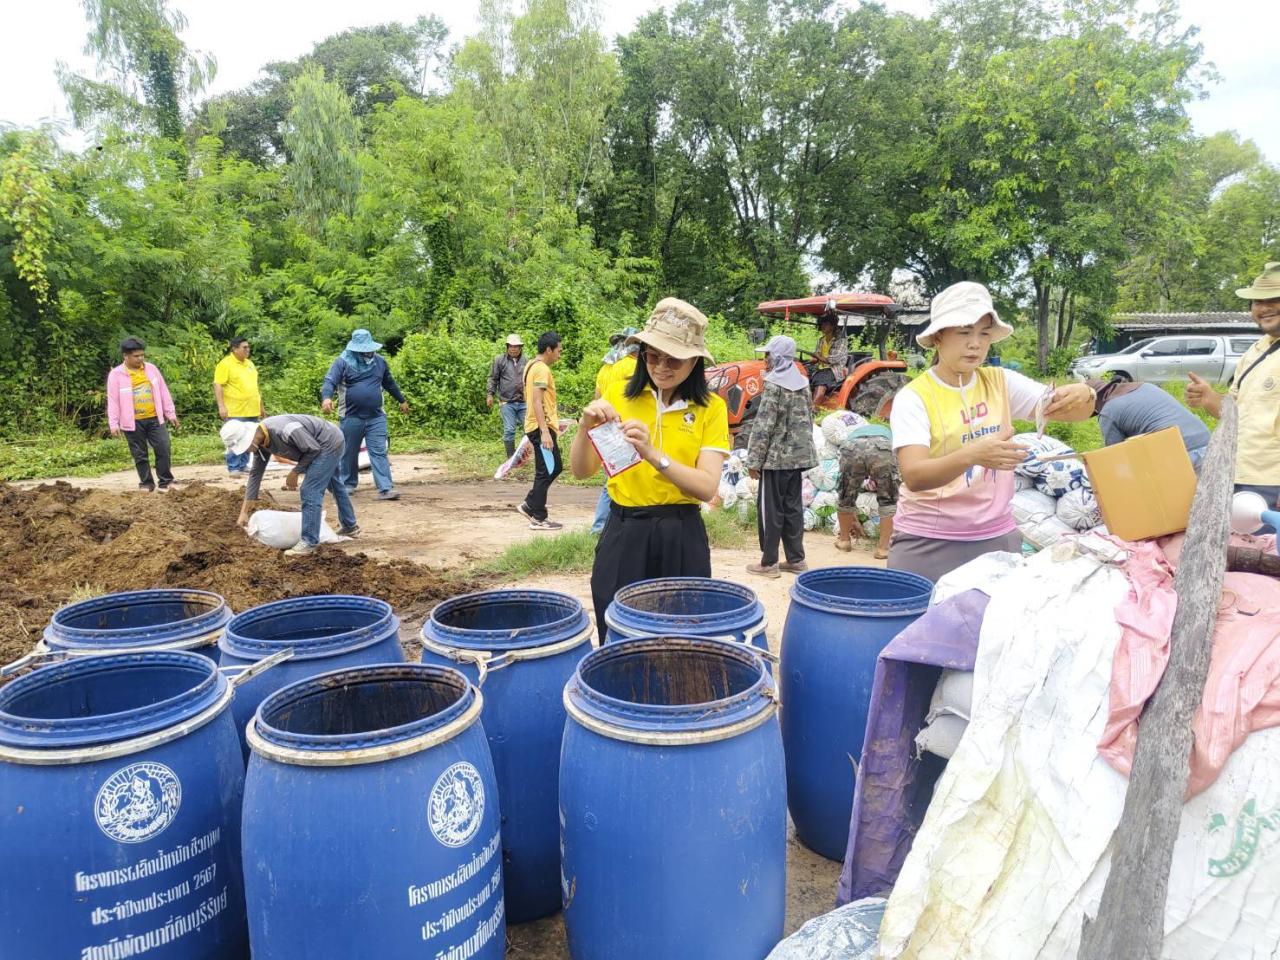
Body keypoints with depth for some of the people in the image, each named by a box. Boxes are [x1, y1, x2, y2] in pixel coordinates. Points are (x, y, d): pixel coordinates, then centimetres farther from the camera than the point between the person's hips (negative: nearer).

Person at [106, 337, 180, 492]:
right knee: (140, 455, 7)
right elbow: (113, 401, -5)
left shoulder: (151, 368, 5)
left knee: (164, 450, -4)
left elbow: (163, 392, 10)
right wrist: (114, 424, -10)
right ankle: (146, 483, 19)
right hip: (133, 422, -2)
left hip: (154, 419, 2)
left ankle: (165, 482, 8)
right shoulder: (116, 374, -5)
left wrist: (171, 414, 9)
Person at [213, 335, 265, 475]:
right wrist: (221, 406, -21)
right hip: (235, 411, -7)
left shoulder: (249, 363, 17)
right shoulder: (225, 364, -7)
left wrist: (261, 406, 22)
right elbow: (217, 385, -13)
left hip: (252, 411, 7)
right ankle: (233, 468, 2)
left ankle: (243, 466, 18)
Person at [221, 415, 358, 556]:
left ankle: (310, 541, -5)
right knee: (335, 485, 26)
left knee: (310, 491, -11)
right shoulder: (260, 441, -6)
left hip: (329, 442, -10)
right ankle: (350, 526, 45)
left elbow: (313, 449, -25)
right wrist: (244, 512, 1)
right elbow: (255, 474, 1)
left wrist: (295, 473, -14)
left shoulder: (283, 430, -35)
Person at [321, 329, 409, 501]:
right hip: (351, 418, -2)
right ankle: (348, 485, 28)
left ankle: (385, 489, -10)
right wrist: (327, 398, -37)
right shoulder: (343, 362, -5)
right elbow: (330, 381, -16)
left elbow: (390, 383, 24)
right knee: (349, 453, 11)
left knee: (379, 453, -5)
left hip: (376, 418, 2)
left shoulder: (379, 362, 9)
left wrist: (402, 400, 33)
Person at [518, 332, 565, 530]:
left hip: (539, 426, 10)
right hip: (542, 427, -10)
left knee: (555, 467, 16)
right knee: (546, 472, -3)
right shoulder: (542, 369, -15)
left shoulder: (532, 366, 16)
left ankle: (529, 505, 18)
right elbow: (537, 401, -23)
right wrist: (545, 431, -27)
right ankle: (538, 518, 4)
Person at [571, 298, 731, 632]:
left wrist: (653, 455, -25)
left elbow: (707, 487, -12)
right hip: (622, 533, 1)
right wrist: (585, 427, -19)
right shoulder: (619, 393, 1)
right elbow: (582, 471, 0)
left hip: (681, 537, -1)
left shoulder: (711, 407, -2)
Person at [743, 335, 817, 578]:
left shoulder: (774, 385, -13)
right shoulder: (802, 382, 11)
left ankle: (769, 563, 4)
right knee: (793, 508, 12)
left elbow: (763, 425, -17)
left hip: (776, 457, -8)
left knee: (770, 509, 0)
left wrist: (754, 459, -14)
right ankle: (796, 559, 18)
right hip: (798, 456, 8)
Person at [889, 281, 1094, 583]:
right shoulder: (913, 397, -9)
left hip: (998, 536, 4)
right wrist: (972, 455, -39)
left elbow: (1075, 412, -1)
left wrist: (1083, 396, -24)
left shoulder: (1001, 382, 3)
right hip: (928, 542, -3)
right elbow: (913, 476, -22)